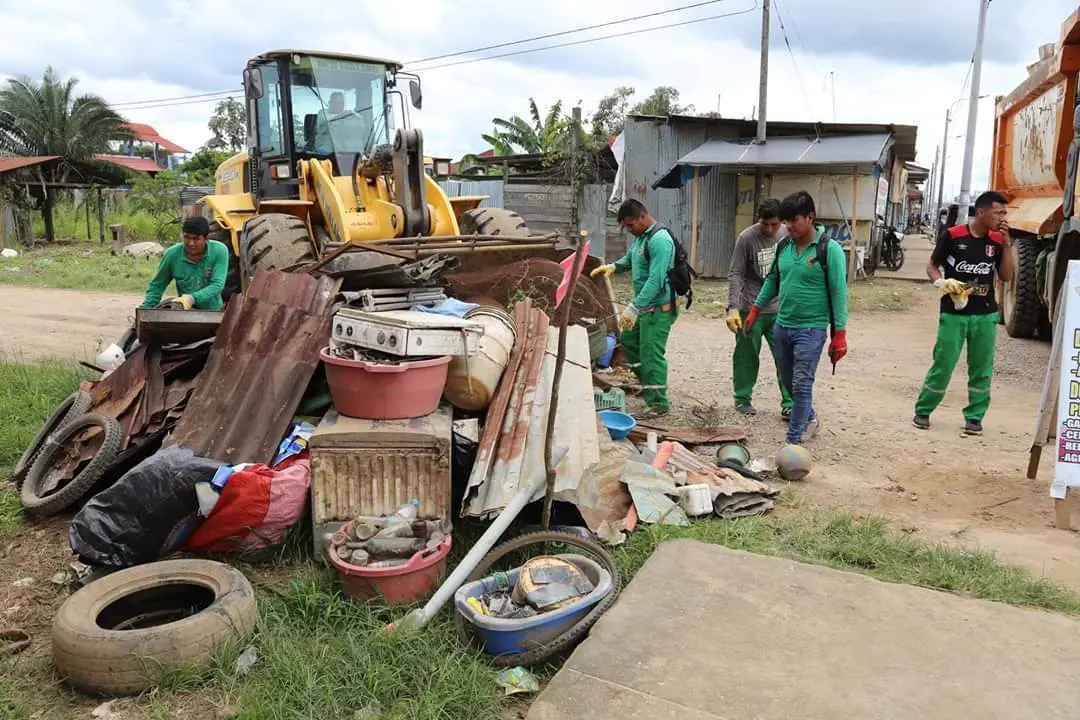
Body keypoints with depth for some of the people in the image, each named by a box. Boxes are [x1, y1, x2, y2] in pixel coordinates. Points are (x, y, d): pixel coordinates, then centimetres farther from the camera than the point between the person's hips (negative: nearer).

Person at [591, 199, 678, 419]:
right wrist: (614, 266, 6)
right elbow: (630, 258, 27)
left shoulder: (659, 240, -22)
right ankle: (647, 382, 35)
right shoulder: (641, 236, 9)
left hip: (659, 308, -10)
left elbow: (656, 280, -29)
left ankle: (658, 404, 4)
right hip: (645, 305, 10)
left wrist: (634, 308, -32)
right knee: (628, 339, 21)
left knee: (651, 353, -7)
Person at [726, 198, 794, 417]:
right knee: (747, 357, 7)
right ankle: (743, 399, 22)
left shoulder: (787, 234, 1)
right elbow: (735, 275, -12)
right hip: (751, 309, -3)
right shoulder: (746, 238, -12)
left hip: (780, 309, 3)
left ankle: (789, 403, 9)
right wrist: (733, 307, -21)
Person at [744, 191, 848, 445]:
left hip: (811, 329, -6)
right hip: (782, 326, 7)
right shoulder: (783, 246, 4)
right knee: (788, 382, 18)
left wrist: (839, 334, -15)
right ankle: (810, 419, 41)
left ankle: (793, 441, 3)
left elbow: (838, 293, -13)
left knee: (802, 384, -5)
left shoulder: (829, 250, -13)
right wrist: (755, 310, 15)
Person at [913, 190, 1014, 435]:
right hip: (953, 313, -3)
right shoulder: (952, 235, -7)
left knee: (981, 368, 7)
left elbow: (1007, 276, 2)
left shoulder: (997, 241, 4)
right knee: (943, 365, -1)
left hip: (985, 315, 4)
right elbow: (932, 266, 2)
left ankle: (974, 417, 19)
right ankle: (923, 411, 14)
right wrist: (941, 282, -18)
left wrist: (1006, 244, -6)